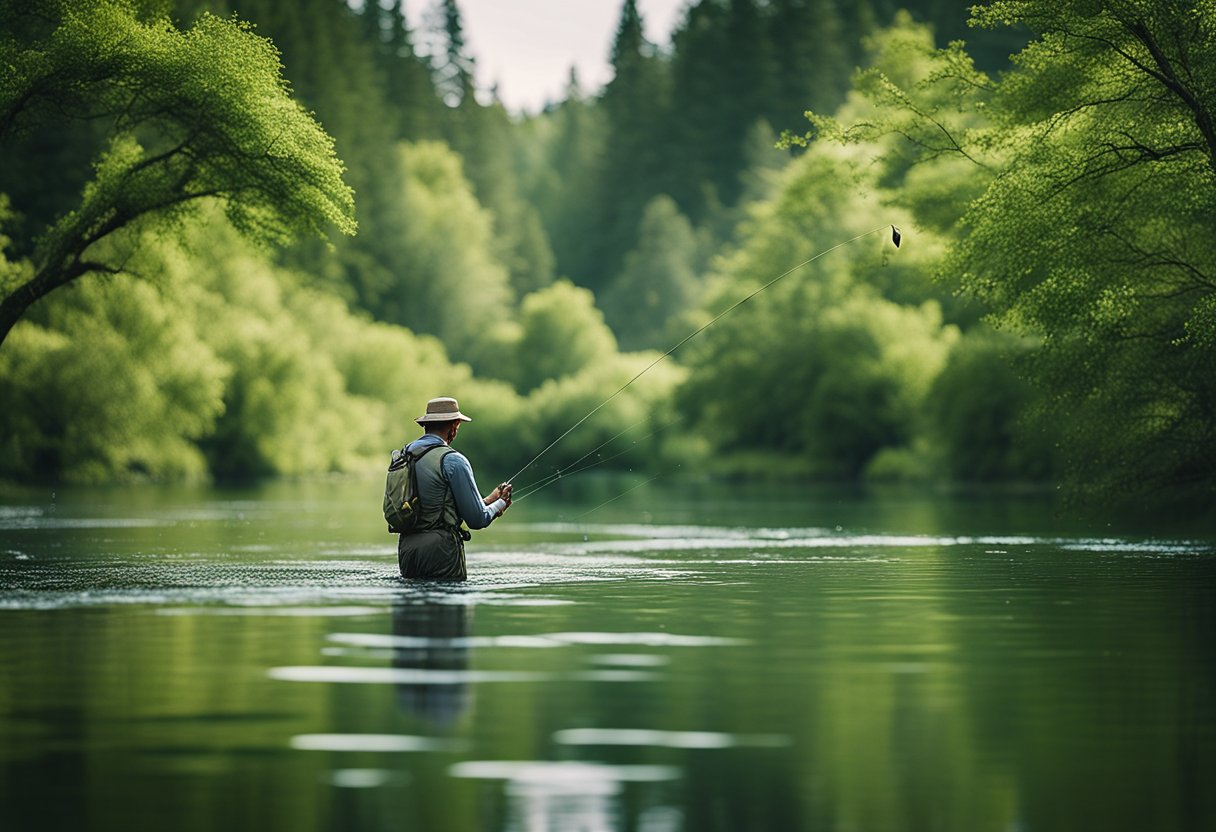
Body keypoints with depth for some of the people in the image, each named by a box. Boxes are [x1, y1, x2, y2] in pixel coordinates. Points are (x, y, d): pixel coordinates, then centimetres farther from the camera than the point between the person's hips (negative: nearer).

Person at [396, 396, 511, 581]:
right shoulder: (452, 461, -10)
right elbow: (477, 520, -7)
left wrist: (487, 501, 26)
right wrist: (500, 504, 14)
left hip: (406, 547, 7)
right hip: (440, 550, -7)